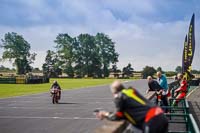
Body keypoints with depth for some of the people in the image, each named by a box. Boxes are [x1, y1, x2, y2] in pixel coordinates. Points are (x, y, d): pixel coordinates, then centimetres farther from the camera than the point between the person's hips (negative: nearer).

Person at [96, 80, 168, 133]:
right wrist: (109, 114, 25)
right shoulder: (132, 90, 21)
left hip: (151, 121, -8)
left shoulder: (119, 96, -1)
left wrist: (106, 114, 23)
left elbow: (117, 116, 5)